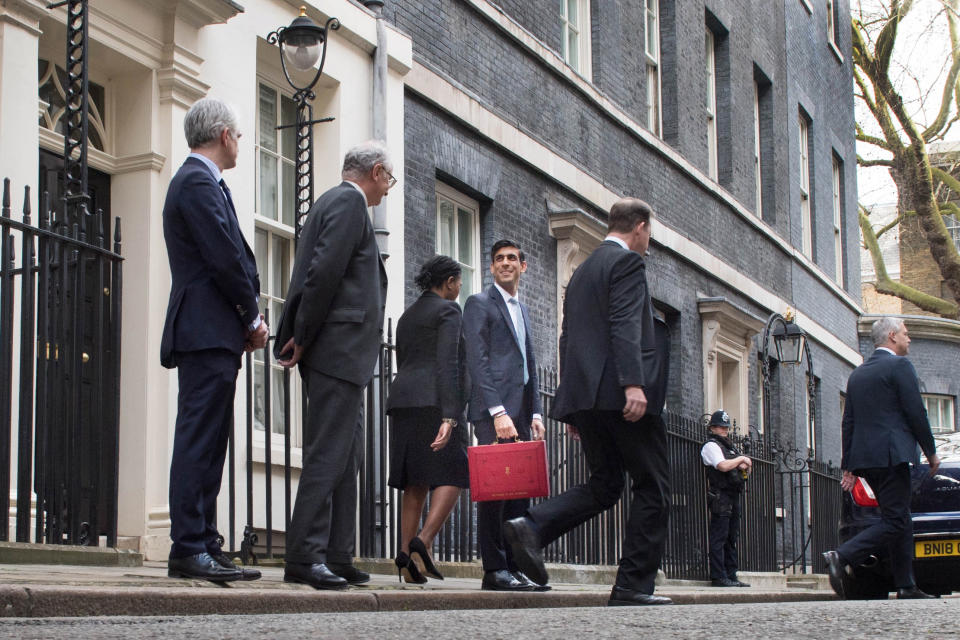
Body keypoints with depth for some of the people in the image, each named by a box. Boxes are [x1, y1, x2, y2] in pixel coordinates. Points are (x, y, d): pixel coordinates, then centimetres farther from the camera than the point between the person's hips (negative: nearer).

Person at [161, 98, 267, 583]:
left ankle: (204, 547, 11)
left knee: (208, 443, 9)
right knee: (199, 440, -11)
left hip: (214, 337, 11)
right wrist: (253, 318, -4)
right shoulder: (198, 183, -9)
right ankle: (189, 549, -11)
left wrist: (248, 316, 9)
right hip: (207, 333, -11)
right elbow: (226, 257, -15)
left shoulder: (197, 181, 24)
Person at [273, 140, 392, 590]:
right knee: (328, 453, -12)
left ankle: (337, 557, 12)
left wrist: (299, 338, 12)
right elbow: (324, 272, -17)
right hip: (339, 349, -10)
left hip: (339, 352, 10)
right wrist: (302, 338, -13)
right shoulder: (348, 202, -7)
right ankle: (305, 557, -13)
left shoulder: (333, 202, 24)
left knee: (346, 454, 10)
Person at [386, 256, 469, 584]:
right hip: (435, 401, -8)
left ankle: (405, 554, -5)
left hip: (403, 401, 8)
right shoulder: (448, 310, -2)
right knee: (452, 475, -7)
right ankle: (423, 541, -24)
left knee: (416, 482, 5)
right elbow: (447, 363, -14)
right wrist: (449, 416, -21)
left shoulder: (408, 316, 23)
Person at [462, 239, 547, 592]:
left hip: (520, 413, 7)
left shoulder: (522, 309, 24)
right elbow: (477, 361, -10)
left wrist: (535, 413, 12)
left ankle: (514, 567, 6)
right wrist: (498, 412, -18)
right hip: (493, 410, -7)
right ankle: (494, 570, -8)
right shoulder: (479, 303, 1)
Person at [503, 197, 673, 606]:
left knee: (603, 486, 13)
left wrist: (574, 405, 25)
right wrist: (633, 384, -26)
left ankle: (532, 527, -10)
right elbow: (624, 325, -17)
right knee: (652, 488, 1)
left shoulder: (582, 271, 24)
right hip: (620, 393, -8)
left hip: (584, 392, 8)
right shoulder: (627, 261, -2)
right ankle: (634, 586, -2)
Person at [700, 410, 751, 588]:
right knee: (719, 537, -9)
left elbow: (743, 470, 27)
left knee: (732, 538, 9)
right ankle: (718, 576, -10)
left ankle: (731, 575, 12)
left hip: (733, 497, 9)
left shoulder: (728, 445, 23)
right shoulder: (711, 446, -4)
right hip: (720, 496, -9)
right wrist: (741, 459, -5)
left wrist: (745, 467, 4)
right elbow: (723, 466, -19)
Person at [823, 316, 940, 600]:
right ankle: (843, 557, -21)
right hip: (892, 455, -8)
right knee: (895, 521, -8)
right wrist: (931, 452, 0)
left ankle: (906, 587, 9)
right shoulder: (900, 366, -4)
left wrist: (849, 466, 17)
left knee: (901, 522, 12)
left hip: (864, 458, 8)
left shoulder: (857, 374, 18)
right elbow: (915, 412, -9)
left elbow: (848, 421, 16)